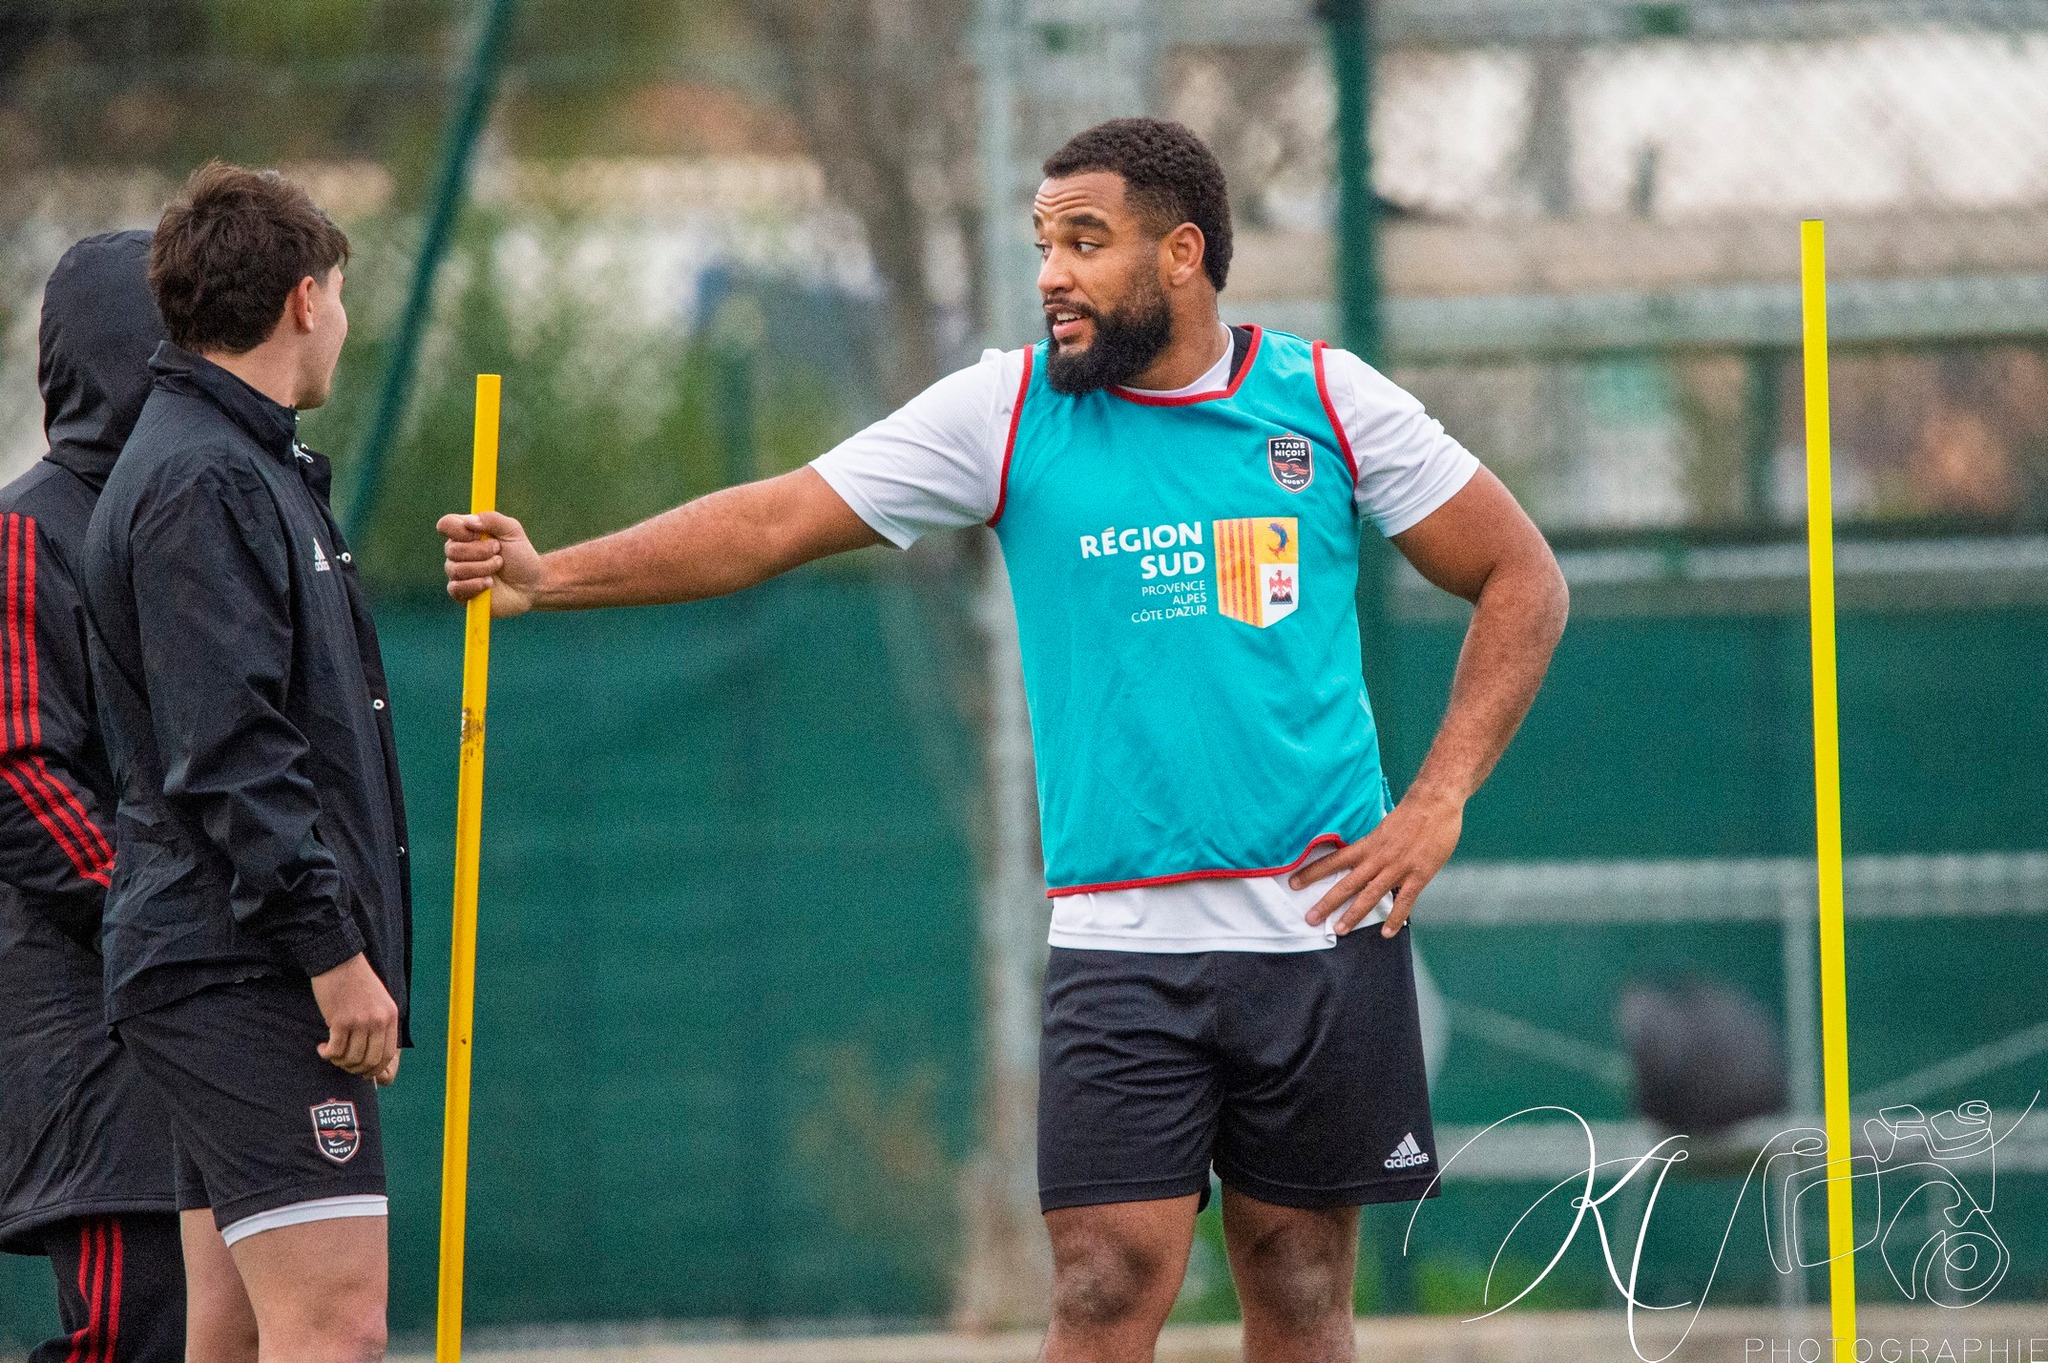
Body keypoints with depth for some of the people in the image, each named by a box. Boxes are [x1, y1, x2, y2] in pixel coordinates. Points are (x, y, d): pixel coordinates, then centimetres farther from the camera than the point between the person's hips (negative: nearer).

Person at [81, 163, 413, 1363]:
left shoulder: (249, 467, 20)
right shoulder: (205, 483, -13)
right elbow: (229, 755, -20)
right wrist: (335, 951, -22)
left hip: (226, 964, 11)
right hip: (244, 974, -11)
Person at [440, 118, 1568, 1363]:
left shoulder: (1327, 398, 2)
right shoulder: (1010, 409, 2)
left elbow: (1522, 579, 8)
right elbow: (775, 522, -1)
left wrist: (1437, 804, -2)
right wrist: (550, 575, -12)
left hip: (1323, 927, 0)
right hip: (1120, 942, 0)